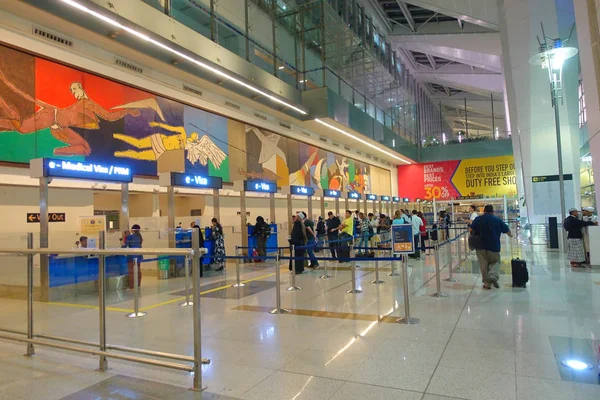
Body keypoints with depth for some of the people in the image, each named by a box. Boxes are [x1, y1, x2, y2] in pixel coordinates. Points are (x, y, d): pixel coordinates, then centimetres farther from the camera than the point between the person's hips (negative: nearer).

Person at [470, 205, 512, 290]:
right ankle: (493, 276, -10)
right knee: (495, 262, 15)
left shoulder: (478, 219, 2)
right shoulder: (498, 220, 3)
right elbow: (507, 230, 12)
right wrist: (510, 235, 33)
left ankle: (487, 282, 12)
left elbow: (471, 229, -6)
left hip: (481, 246, 0)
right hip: (494, 246, 0)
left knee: (484, 265, 9)